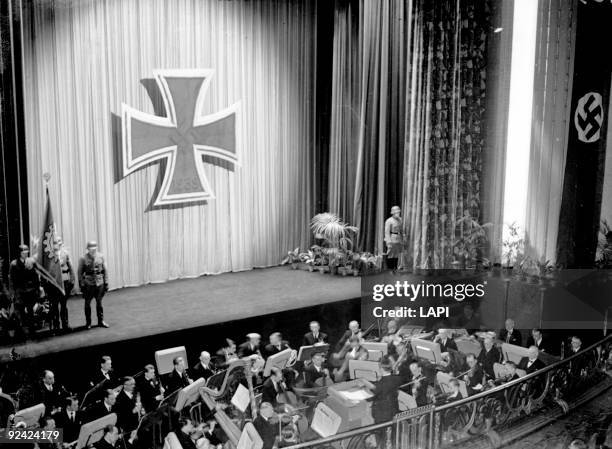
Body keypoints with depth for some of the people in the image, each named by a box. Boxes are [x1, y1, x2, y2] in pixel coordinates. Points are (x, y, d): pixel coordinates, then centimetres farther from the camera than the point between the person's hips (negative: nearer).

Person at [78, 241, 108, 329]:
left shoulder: (100, 257, 2)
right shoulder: (83, 259, -6)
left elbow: (104, 270, 7)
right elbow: (80, 273, -3)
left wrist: (106, 283, 6)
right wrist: (82, 285, -7)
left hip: (99, 283, 2)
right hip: (88, 284, -2)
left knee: (99, 302, 8)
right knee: (87, 303, 7)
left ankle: (101, 321, 17)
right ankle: (88, 322, 17)